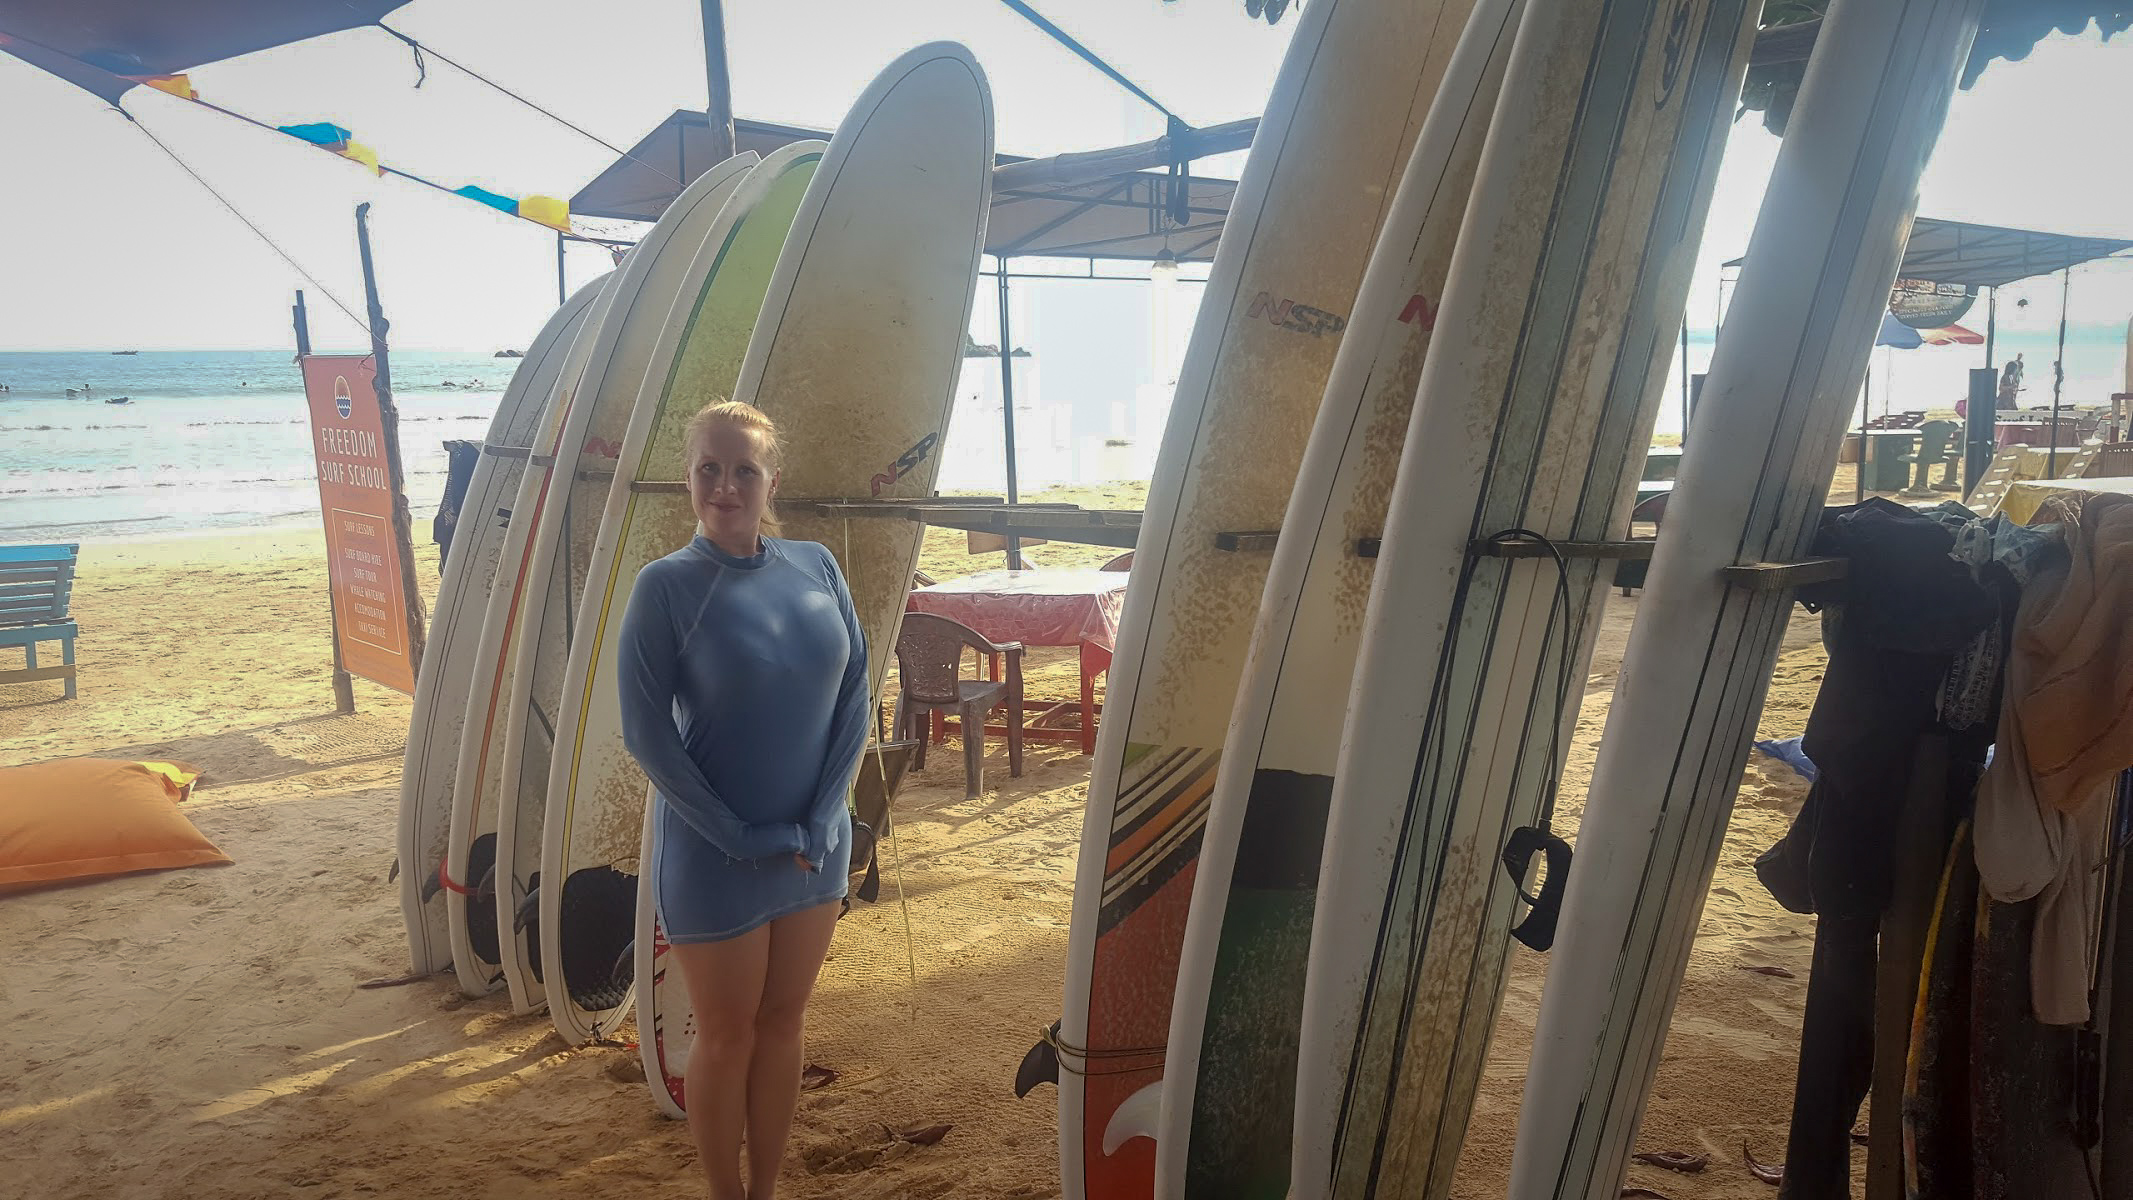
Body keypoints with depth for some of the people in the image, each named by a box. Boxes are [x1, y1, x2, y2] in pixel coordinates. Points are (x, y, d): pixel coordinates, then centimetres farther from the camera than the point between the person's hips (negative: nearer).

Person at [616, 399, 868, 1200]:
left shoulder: (816, 567, -2)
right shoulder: (667, 585, -12)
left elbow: (853, 693, 0)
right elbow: (646, 731, -13)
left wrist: (819, 821, -8)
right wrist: (744, 840, -14)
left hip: (816, 850, 4)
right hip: (713, 860, -4)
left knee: (784, 1025, 17)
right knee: (728, 1038, 11)